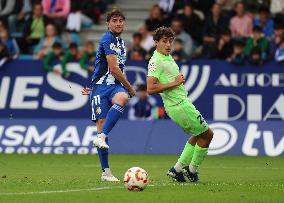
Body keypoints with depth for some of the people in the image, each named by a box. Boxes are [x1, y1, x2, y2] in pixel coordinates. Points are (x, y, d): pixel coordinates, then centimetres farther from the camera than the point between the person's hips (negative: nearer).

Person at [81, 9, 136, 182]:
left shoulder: (121, 42, 22)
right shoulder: (108, 39, -5)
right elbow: (113, 69, -11)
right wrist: (129, 87, 0)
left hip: (115, 86, 5)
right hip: (101, 85, -5)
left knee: (122, 98, -32)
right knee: (101, 123, -10)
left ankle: (101, 137, -35)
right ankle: (106, 171, -6)